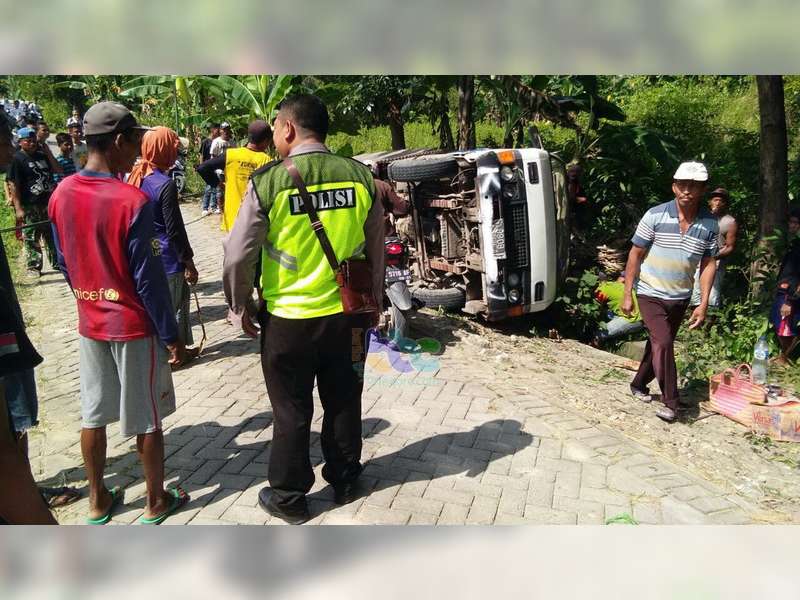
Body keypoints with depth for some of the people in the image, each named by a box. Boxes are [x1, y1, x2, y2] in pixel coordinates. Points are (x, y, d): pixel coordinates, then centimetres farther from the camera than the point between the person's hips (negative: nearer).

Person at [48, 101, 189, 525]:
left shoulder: (61, 195, -1)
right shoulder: (132, 200, -21)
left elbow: (65, 263, 9)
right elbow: (147, 279, -18)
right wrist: (171, 335, -10)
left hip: (90, 324, 6)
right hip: (134, 326, -6)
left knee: (92, 416, 16)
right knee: (146, 419, 8)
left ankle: (98, 500, 31)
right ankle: (156, 501, 24)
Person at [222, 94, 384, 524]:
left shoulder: (268, 181, -13)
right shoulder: (360, 177, -4)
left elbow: (238, 256, -9)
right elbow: (375, 251, 4)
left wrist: (240, 307, 7)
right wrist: (372, 306, 18)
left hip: (286, 319, -3)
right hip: (347, 315, 3)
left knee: (291, 411, 12)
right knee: (342, 402, 19)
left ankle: (288, 498, 29)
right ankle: (344, 481, 37)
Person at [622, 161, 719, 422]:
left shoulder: (710, 224, -5)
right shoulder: (655, 216, -13)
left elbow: (708, 264, 1)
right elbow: (635, 254, -7)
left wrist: (703, 304, -5)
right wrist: (627, 294, -8)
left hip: (680, 298, 4)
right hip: (650, 294, -4)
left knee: (659, 344, 15)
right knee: (663, 343, -14)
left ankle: (639, 384, 36)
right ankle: (671, 401, -2)